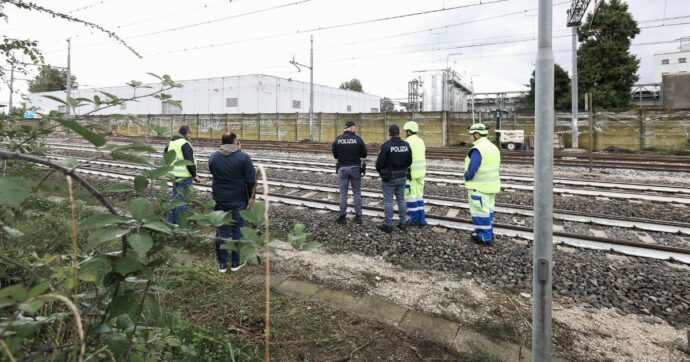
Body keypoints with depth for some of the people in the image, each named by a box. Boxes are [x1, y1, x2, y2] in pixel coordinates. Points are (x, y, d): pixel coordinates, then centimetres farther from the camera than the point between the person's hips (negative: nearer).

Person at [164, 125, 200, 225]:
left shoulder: (172, 142, 14)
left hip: (174, 175, 9)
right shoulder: (185, 144, -16)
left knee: (174, 198, 18)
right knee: (182, 200, -3)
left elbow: (165, 151, 31)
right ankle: (180, 224, 3)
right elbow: (189, 162, -20)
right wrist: (195, 175, -12)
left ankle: (170, 221, 24)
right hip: (184, 176, -9)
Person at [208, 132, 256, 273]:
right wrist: (251, 196, -2)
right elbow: (251, 180, -13)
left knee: (221, 230, 11)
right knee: (237, 230, 7)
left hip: (219, 199, 4)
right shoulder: (243, 157, -13)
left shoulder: (213, 157, 1)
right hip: (238, 200, -3)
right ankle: (236, 263, 16)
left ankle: (222, 264, 18)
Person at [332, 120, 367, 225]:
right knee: (357, 192, 11)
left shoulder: (338, 139, -6)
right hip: (355, 168, 0)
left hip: (342, 168, 0)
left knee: (343, 193, 8)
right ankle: (358, 216, 14)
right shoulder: (358, 139, -8)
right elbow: (364, 154, -2)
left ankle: (342, 216, 9)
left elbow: (334, 155, 0)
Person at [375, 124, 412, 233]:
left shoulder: (386, 146, -17)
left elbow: (379, 162, -14)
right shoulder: (406, 145, 1)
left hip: (389, 178, -5)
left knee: (388, 201, 1)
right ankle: (402, 222, 20)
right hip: (402, 177, 6)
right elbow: (409, 161, 7)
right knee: (401, 199, 14)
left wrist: (379, 170, 7)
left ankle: (388, 225, 6)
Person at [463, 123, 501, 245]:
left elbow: (471, 170, -22)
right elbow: (495, 167, 15)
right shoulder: (494, 147, 10)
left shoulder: (477, 149, -20)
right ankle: (488, 234, 27)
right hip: (491, 185, 9)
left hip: (479, 186, -9)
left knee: (480, 212, -1)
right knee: (488, 210, 17)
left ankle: (485, 237, 5)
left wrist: (467, 177, -3)